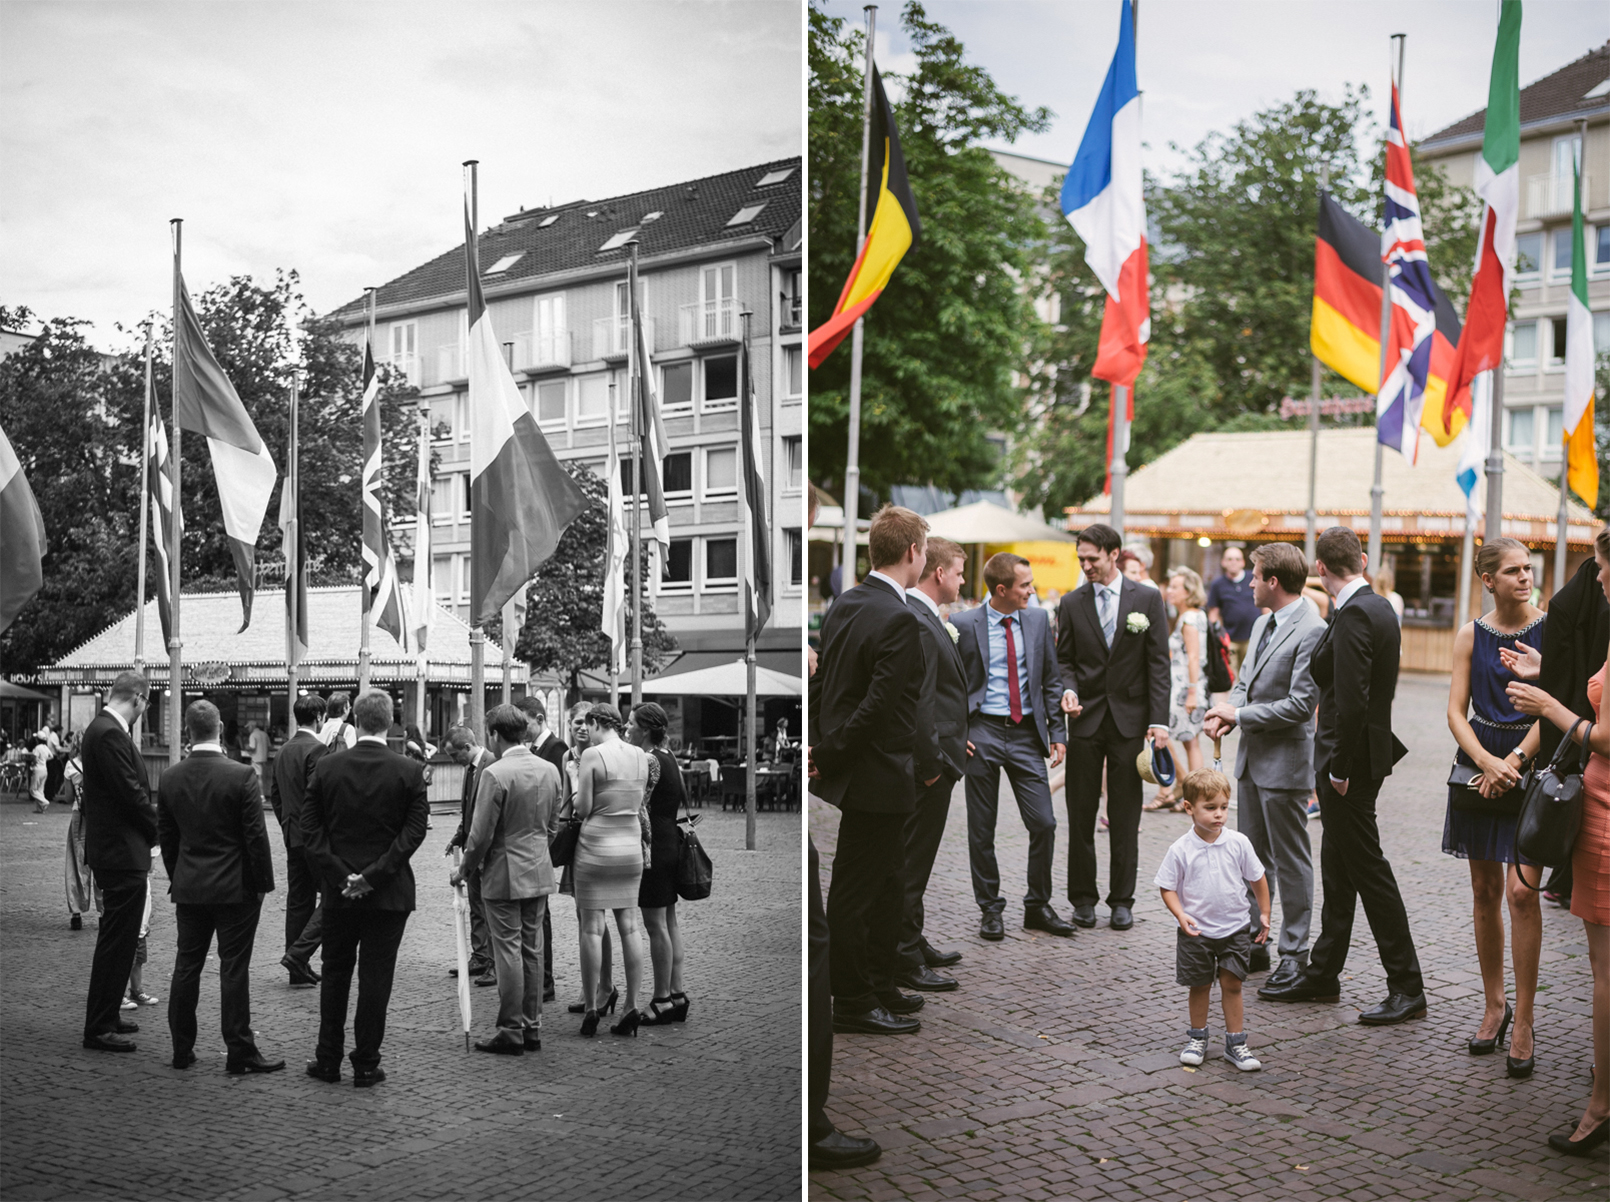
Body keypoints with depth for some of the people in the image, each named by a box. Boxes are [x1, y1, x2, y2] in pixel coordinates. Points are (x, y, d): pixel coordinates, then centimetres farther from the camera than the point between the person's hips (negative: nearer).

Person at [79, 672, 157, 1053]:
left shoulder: (104, 729, 12)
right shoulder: (110, 735, -20)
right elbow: (131, 793, -21)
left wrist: (152, 830, 7)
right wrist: (161, 831, -7)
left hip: (114, 851, 11)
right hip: (122, 852, -11)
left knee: (118, 940, 20)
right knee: (116, 941, -3)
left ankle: (105, 1016, 30)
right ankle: (99, 1029, 3)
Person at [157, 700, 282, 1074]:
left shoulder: (169, 779, 0)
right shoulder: (241, 776, -15)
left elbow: (166, 837, 9)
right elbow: (255, 835, -13)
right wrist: (263, 882, -2)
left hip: (188, 888, 4)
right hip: (235, 888, -4)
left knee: (186, 967, 12)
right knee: (234, 970, 0)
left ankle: (182, 1049, 18)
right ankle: (240, 1052, 5)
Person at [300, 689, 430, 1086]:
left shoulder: (326, 767, -1)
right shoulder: (409, 771, -7)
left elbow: (310, 830, -4)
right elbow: (414, 831, -12)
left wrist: (340, 875, -6)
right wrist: (375, 875, -12)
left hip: (338, 890, 2)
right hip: (389, 893, -2)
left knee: (335, 975, 14)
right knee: (375, 978, 4)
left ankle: (328, 1060, 19)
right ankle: (366, 1064, 8)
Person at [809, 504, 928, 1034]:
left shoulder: (844, 604, 7)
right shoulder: (899, 620, -21)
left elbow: (822, 681, 10)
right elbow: (878, 703, -24)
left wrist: (819, 744, 8)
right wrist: (831, 753, -14)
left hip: (854, 767, 9)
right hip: (876, 776, -9)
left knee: (885, 880, 20)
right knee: (856, 890, 2)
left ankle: (875, 983, 32)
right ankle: (851, 1002, 14)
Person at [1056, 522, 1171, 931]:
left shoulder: (1147, 599, 1)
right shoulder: (1072, 602, 6)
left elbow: (1158, 662, -1)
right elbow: (1064, 659, 10)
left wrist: (1159, 720, -8)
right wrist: (1068, 690, -12)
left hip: (1130, 718, -1)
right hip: (1086, 718, 2)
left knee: (1125, 817, 3)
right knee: (1081, 815, 4)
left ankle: (1122, 900, 12)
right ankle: (1083, 898, 15)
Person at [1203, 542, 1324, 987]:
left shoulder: (1312, 631, -18)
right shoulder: (1262, 623, 12)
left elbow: (1300, 705, -22)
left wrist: (1239, 715, -15)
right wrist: (1226, 711, -1)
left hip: (1284, 763, -9)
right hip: (1251, 757, 9)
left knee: (1291, 862, 2)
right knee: (1252, 858, 15)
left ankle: (1294, 954, 12)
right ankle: (1252, 944, 25)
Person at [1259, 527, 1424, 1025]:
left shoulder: (1354, 615, -20)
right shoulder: (1380, 607, 10)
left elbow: (1353, 701, -25)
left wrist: (1340, 769, -18)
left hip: (1351, 760, -10)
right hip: (1366, 754, 10)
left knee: (1368, 871, -2)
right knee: (1337, 872, 16)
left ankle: (1407, 988, 5)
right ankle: (1322, 975, 27)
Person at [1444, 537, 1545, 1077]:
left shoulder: (1551, 630, -3)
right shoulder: (1471, 635, 6)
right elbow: (1456, 712, 3)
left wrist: (1513, 760, -15)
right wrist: (1486, 761, -13)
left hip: (1531, 766, -3)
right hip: (1478, 763, 4)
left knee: (1522, 890, -10)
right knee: (1485, 889, 9)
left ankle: (1523, 1021, -1)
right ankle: (1494, 1006, 22)